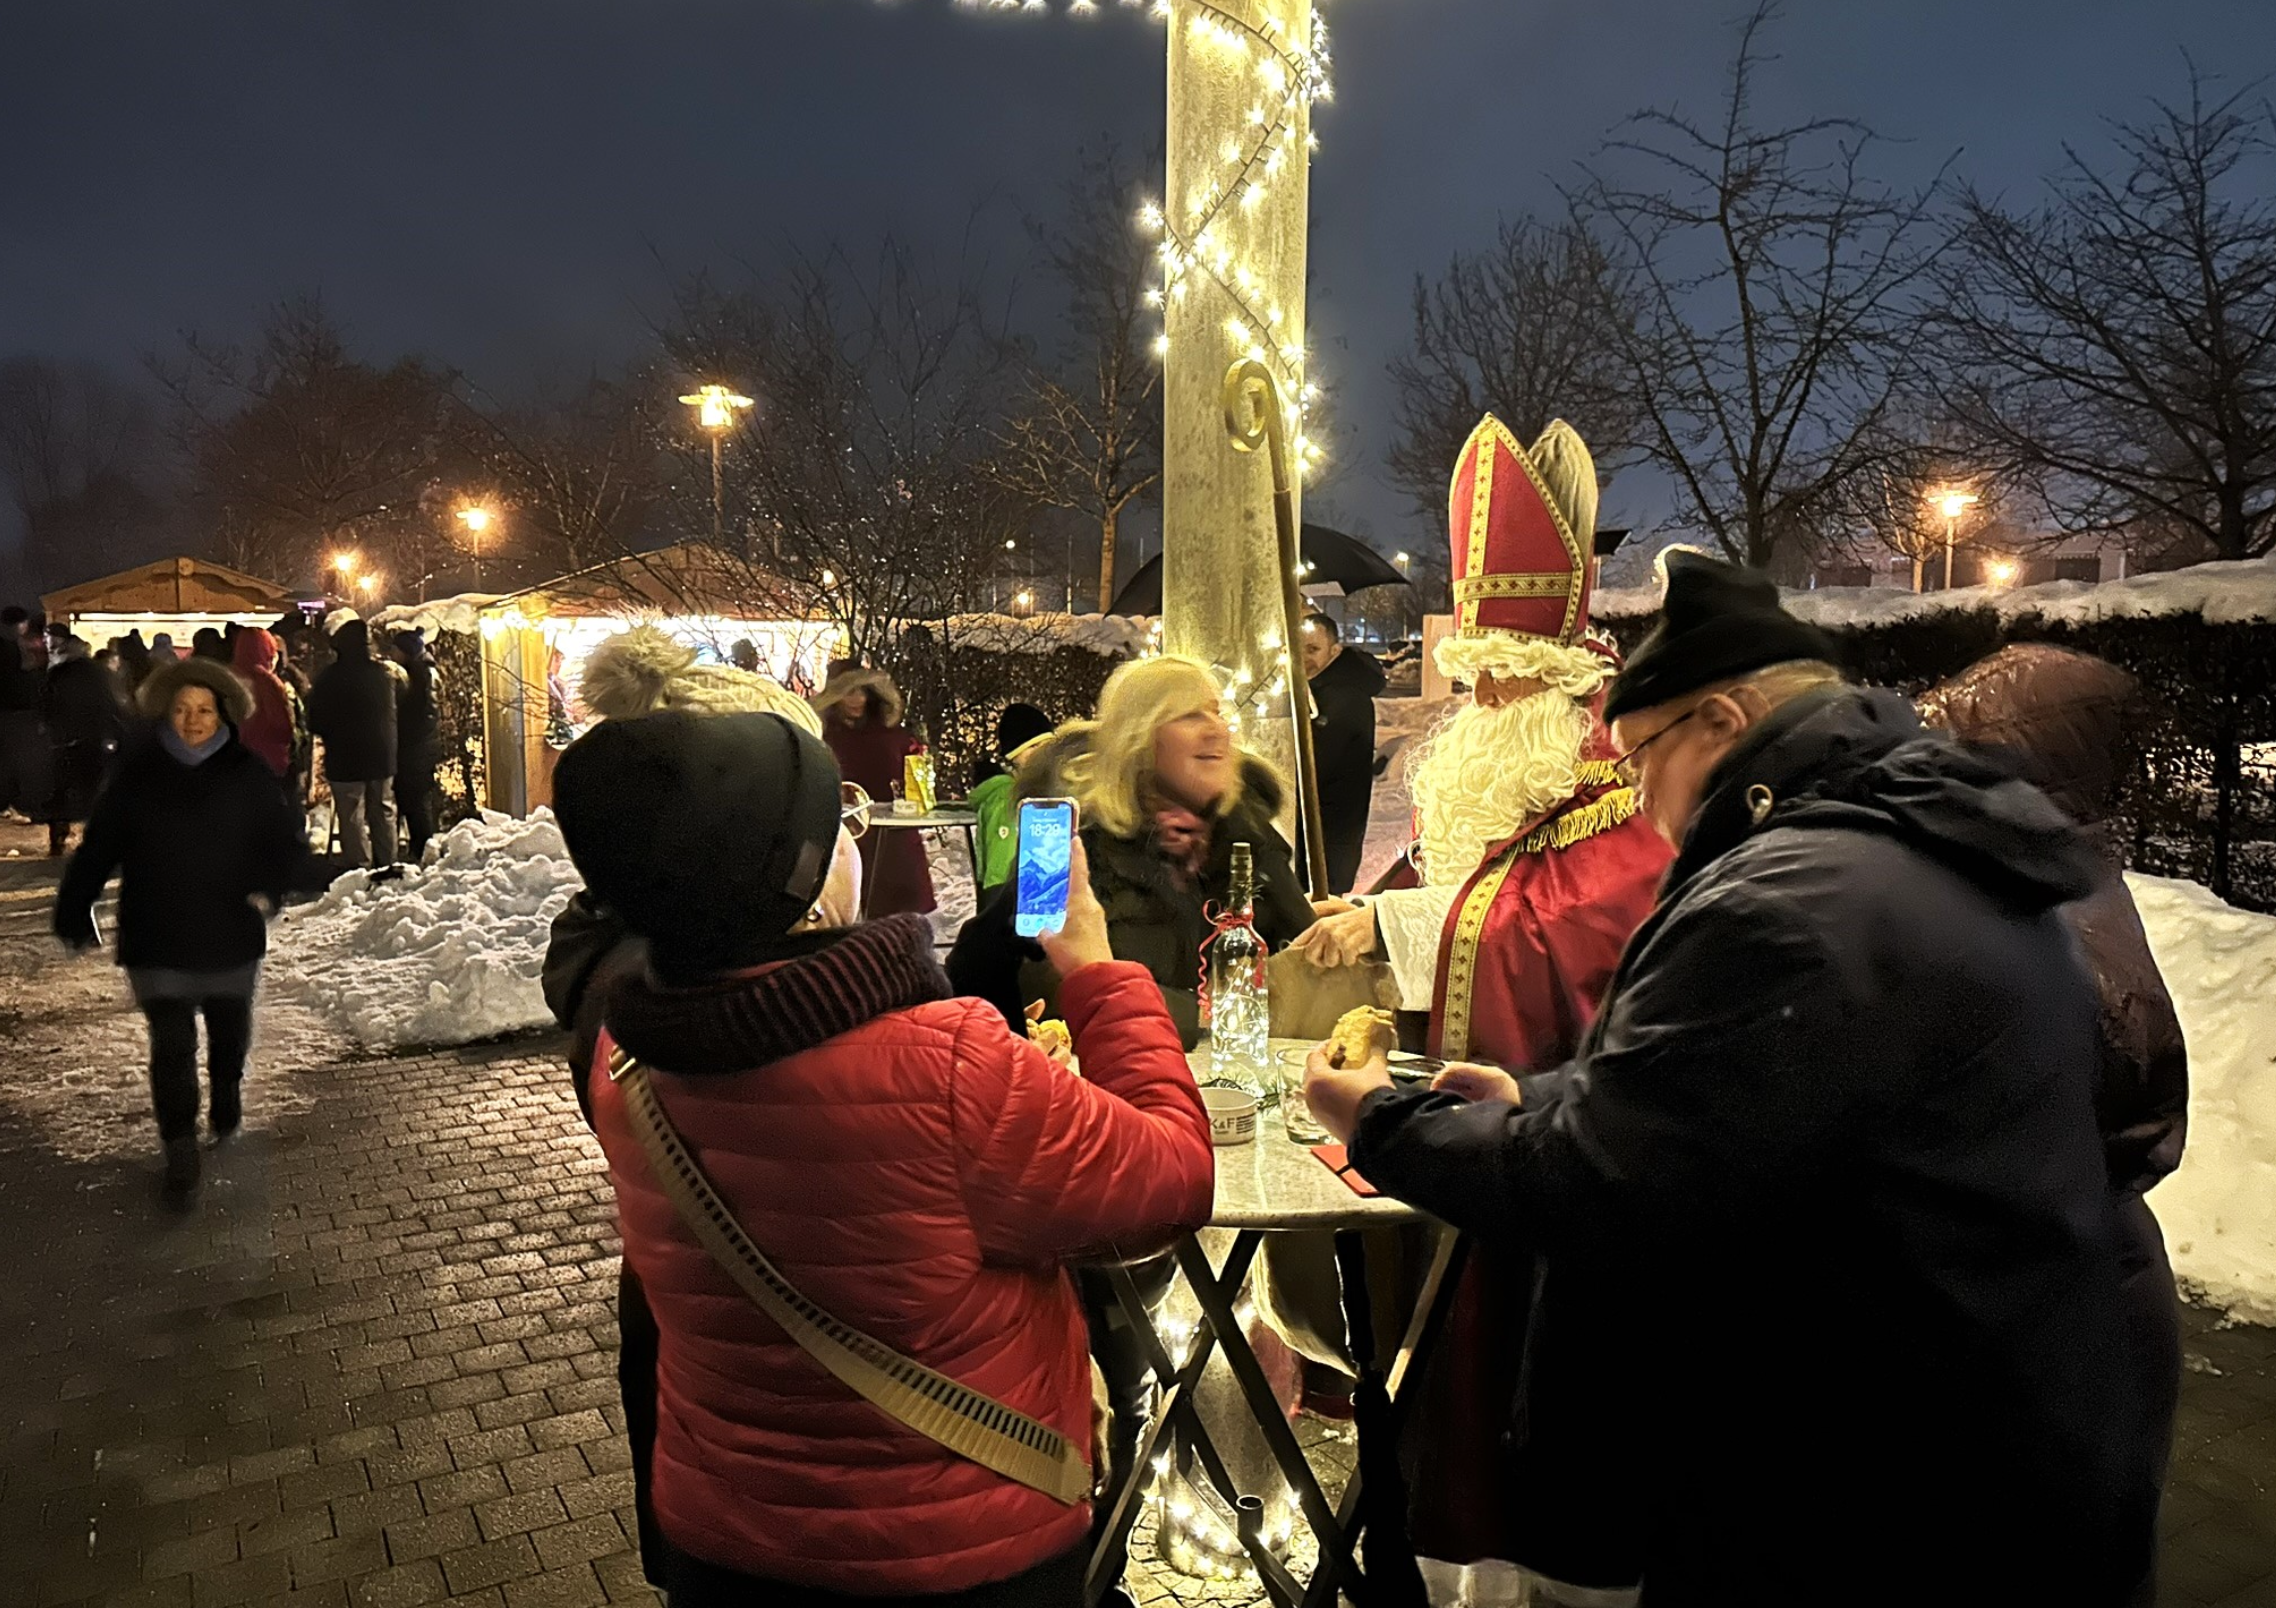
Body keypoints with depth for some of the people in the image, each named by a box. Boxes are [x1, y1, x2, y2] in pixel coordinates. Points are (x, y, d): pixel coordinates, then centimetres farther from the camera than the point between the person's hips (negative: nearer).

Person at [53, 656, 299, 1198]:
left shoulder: (248, 772, -5)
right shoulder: (139, 771, -4)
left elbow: (278, 839, -3)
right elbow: (99, 846, 0)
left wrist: (268, 889, -21)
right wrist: (73, 909, -1)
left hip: (231, 933, 1)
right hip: (157, 935, -1)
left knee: (229, 1027, 20)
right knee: (171, 1043, -4)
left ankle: (226, 1094, 49)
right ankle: (180, 1148, 5)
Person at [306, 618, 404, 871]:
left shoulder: (330, 677, -11)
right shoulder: (389, 672, -2)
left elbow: (315, 721, -6)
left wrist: (330, 736, 12)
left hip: (345, 758, -4)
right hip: (383, 756, 4)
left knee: (352, 817, 2)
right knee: (382, 812, 15)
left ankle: (360, 867, 2)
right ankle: (387, 865, 20)